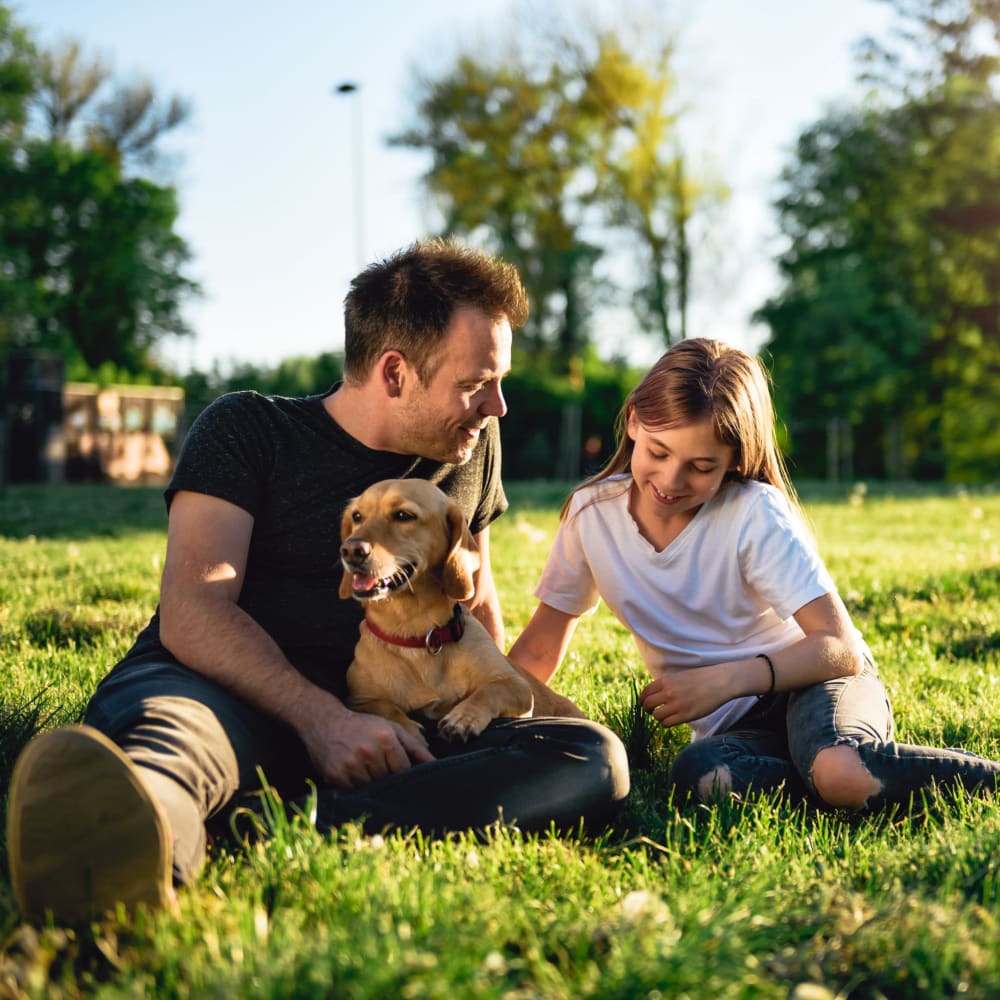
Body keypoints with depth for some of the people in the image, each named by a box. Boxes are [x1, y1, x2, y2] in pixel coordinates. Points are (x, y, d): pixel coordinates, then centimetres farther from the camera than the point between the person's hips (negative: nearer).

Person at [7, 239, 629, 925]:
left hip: (372, 731, 4)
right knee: (171, 724, -39)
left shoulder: (472, 446, 18)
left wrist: (497, 711, 18)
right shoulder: (246, 430, 3)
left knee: (595, 756, -24)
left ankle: (303, 831, -47)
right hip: (227, 696, -3)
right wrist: (319, 716, -26)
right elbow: (191, 612, -11)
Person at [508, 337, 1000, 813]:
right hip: (733, 727, 3)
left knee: (840, 771, -39)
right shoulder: (591, 513, -5)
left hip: (808, 683, -3)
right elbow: (538, 651, 6)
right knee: (700, 776, -35)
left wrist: (724, 680, -30)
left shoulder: (754, 513, -15)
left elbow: (841, 647, -18)